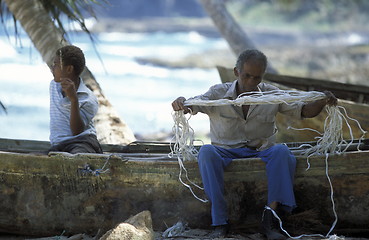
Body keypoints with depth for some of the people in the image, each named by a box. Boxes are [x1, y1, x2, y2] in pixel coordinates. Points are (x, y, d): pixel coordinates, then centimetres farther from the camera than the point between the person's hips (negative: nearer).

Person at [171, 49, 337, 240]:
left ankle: (270, 218, -33)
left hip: (261, 151, 1)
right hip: (226, 151, -1)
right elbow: (193, 105, -13)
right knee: (206, 152, -33)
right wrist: (180, 103, -38)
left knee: (282, 151, -31)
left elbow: (303, 111, 6)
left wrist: (321, 102, -15)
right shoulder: (219, 93, -1)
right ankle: (219, 221, -32)